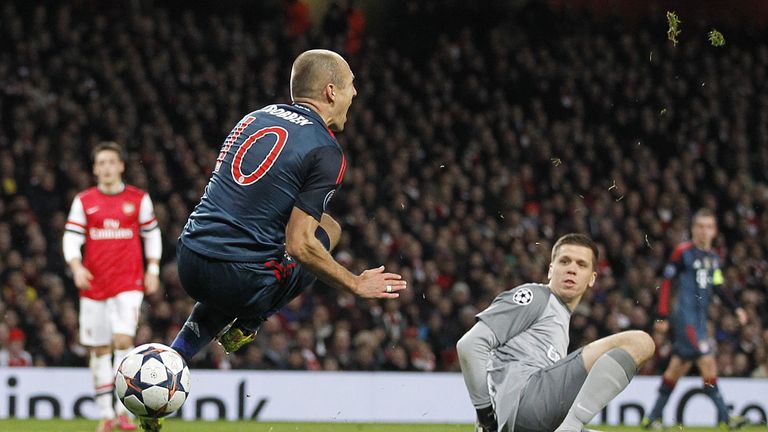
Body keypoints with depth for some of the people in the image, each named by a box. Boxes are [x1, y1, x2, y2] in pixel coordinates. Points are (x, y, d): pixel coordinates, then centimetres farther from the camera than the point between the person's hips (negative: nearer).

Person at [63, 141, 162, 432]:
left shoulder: (139, 199, 5)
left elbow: (151, 234, 13)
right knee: (99, 349, 5)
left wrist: (153, 269, 4)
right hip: (93, 285, 2)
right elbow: (71, 238, 2)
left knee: (123, 339, -18)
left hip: (128, 285, -2)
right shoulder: (83, 201, 5)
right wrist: (76, 267, -15)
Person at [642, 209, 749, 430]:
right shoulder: (683, 252, -7)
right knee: (708, 362, -15)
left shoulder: (713, 257, 14)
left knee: (677, 368, 10)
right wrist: (662, 317, -8)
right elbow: (666, 283, -6)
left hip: (700, 318, 8)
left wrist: (736, 308, 9)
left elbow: (718, 287, 21)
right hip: (686, 316, -8)